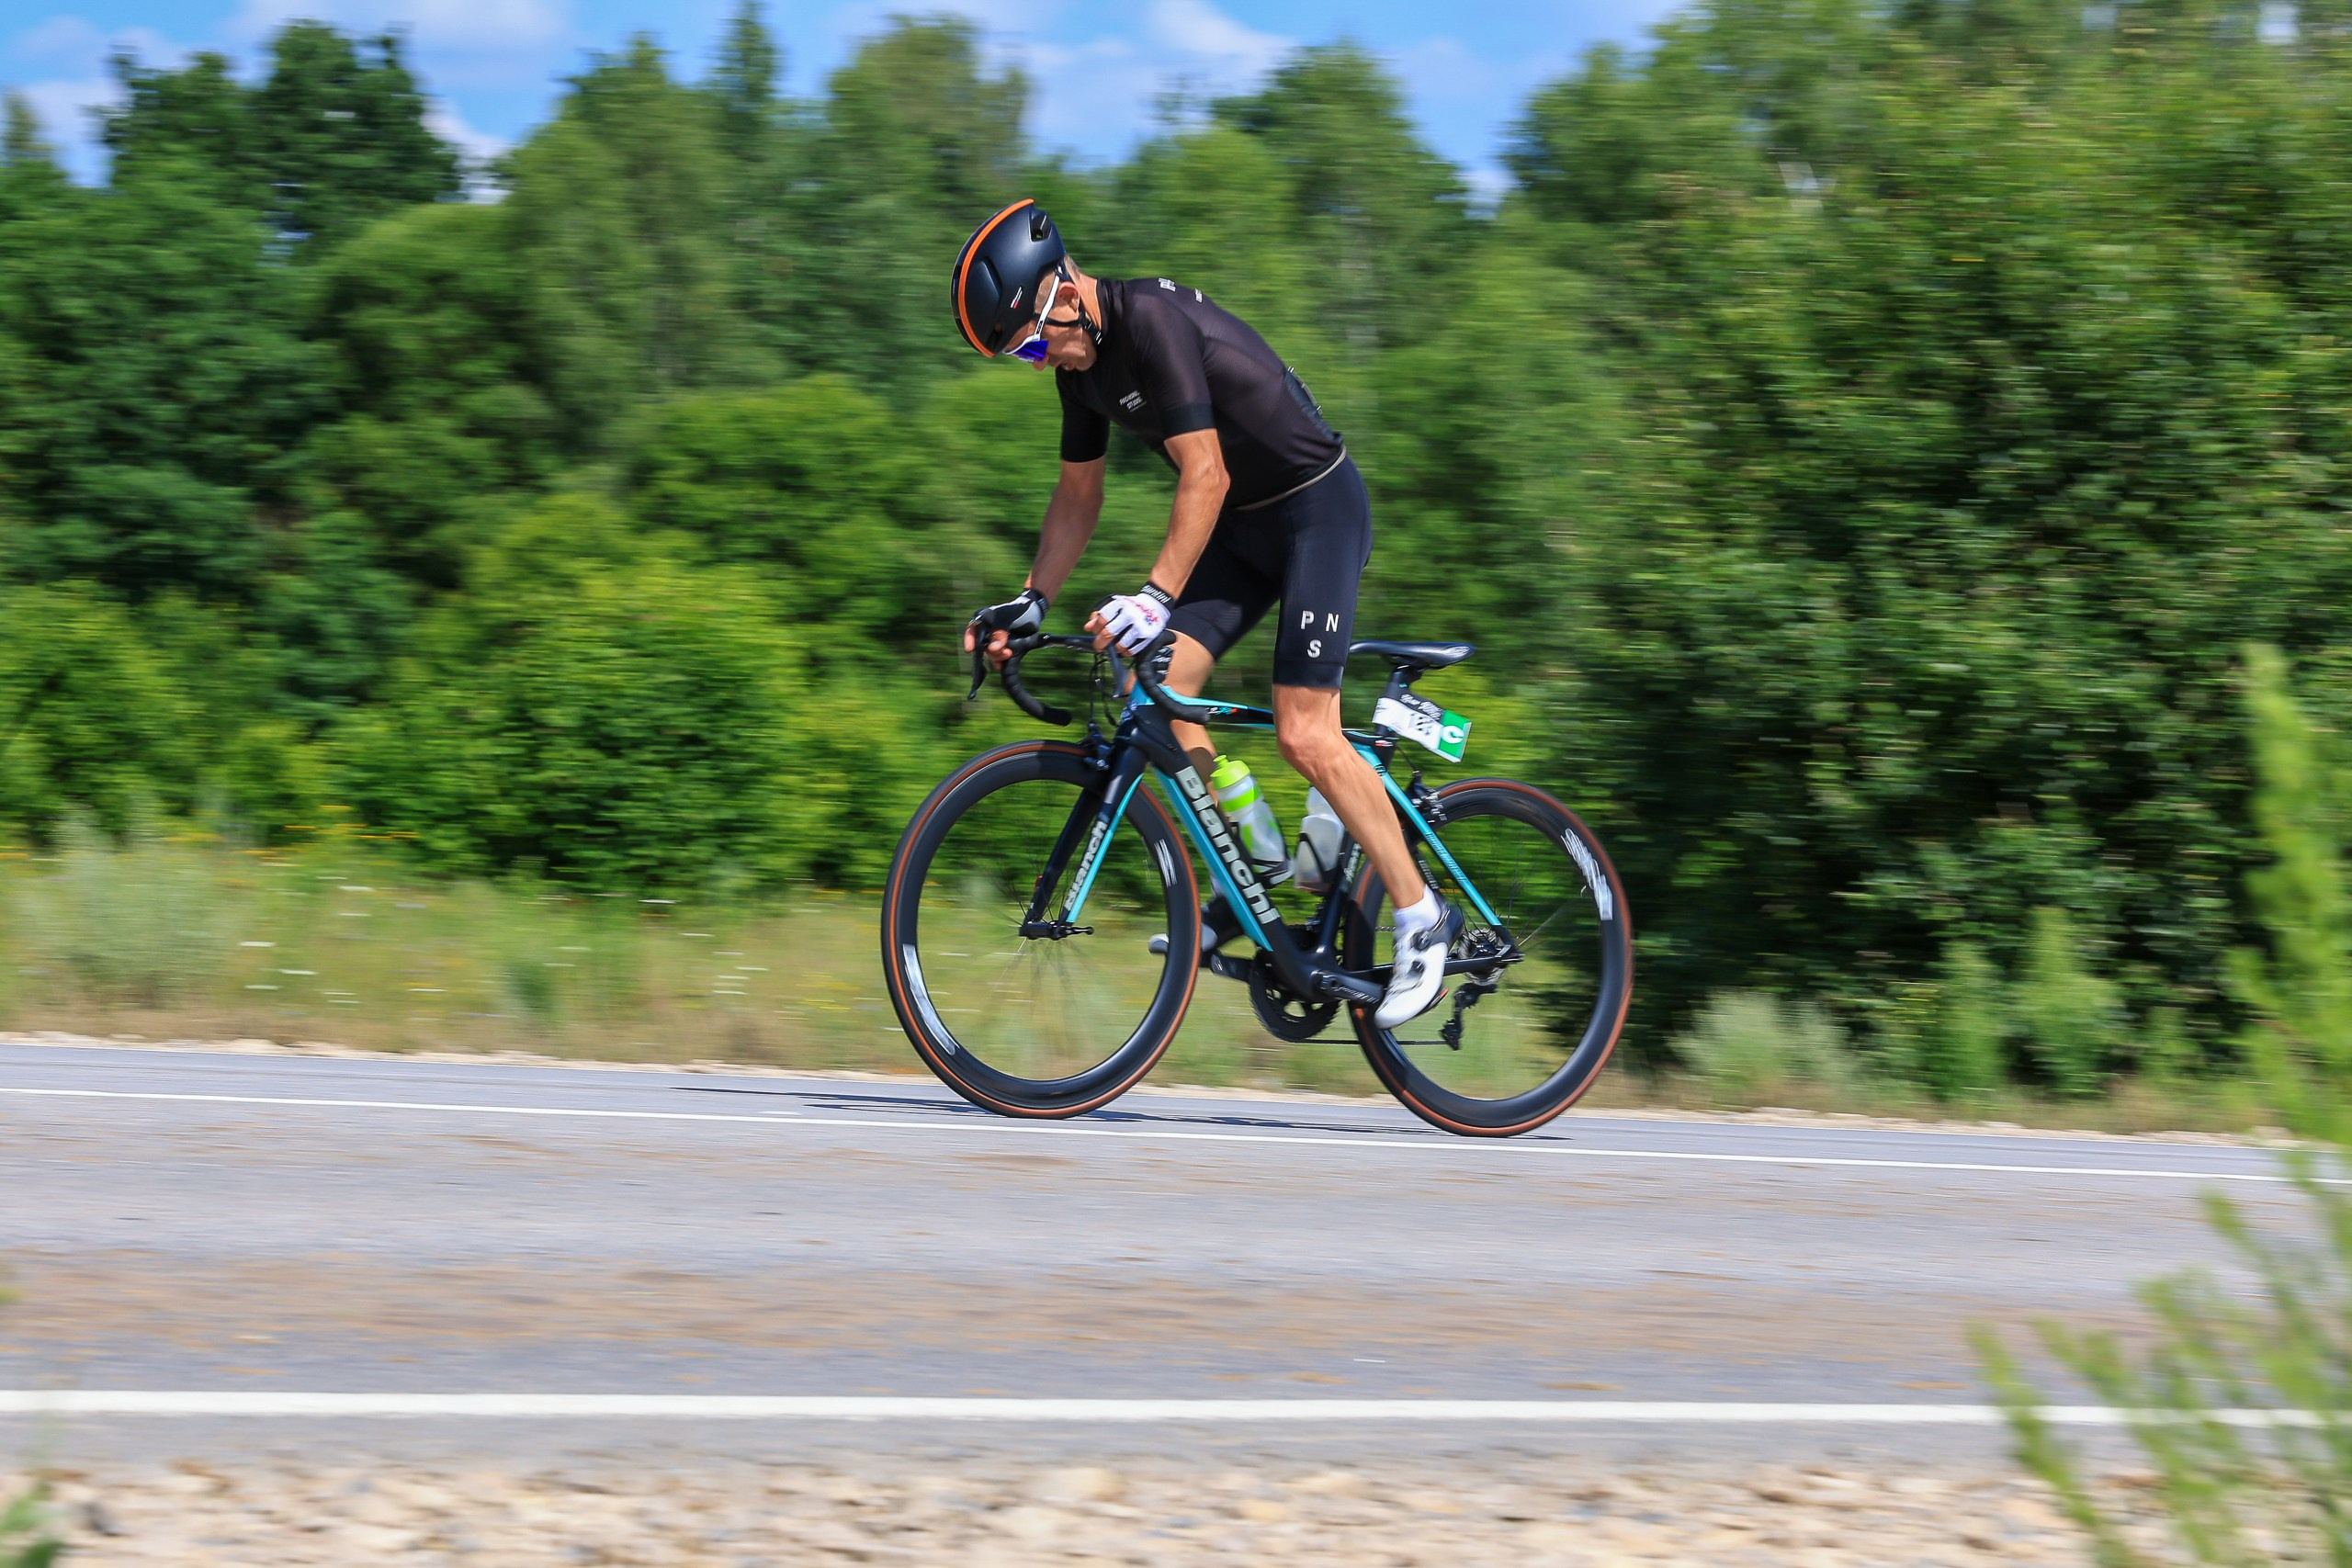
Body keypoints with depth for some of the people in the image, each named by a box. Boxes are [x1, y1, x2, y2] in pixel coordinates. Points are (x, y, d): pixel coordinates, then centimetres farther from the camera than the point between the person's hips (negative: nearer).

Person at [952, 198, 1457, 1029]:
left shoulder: (1154, 323, -25)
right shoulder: (1084, 363, 2)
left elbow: (1205, 476, -30)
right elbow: (1077, 495, 13)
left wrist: (1156, 598, -36)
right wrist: (1029, 603, 5)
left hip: (1318, 508, -9)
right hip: (1244, 524, 9)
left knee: (1304, 734, -15)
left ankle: (1422, 917, -2)